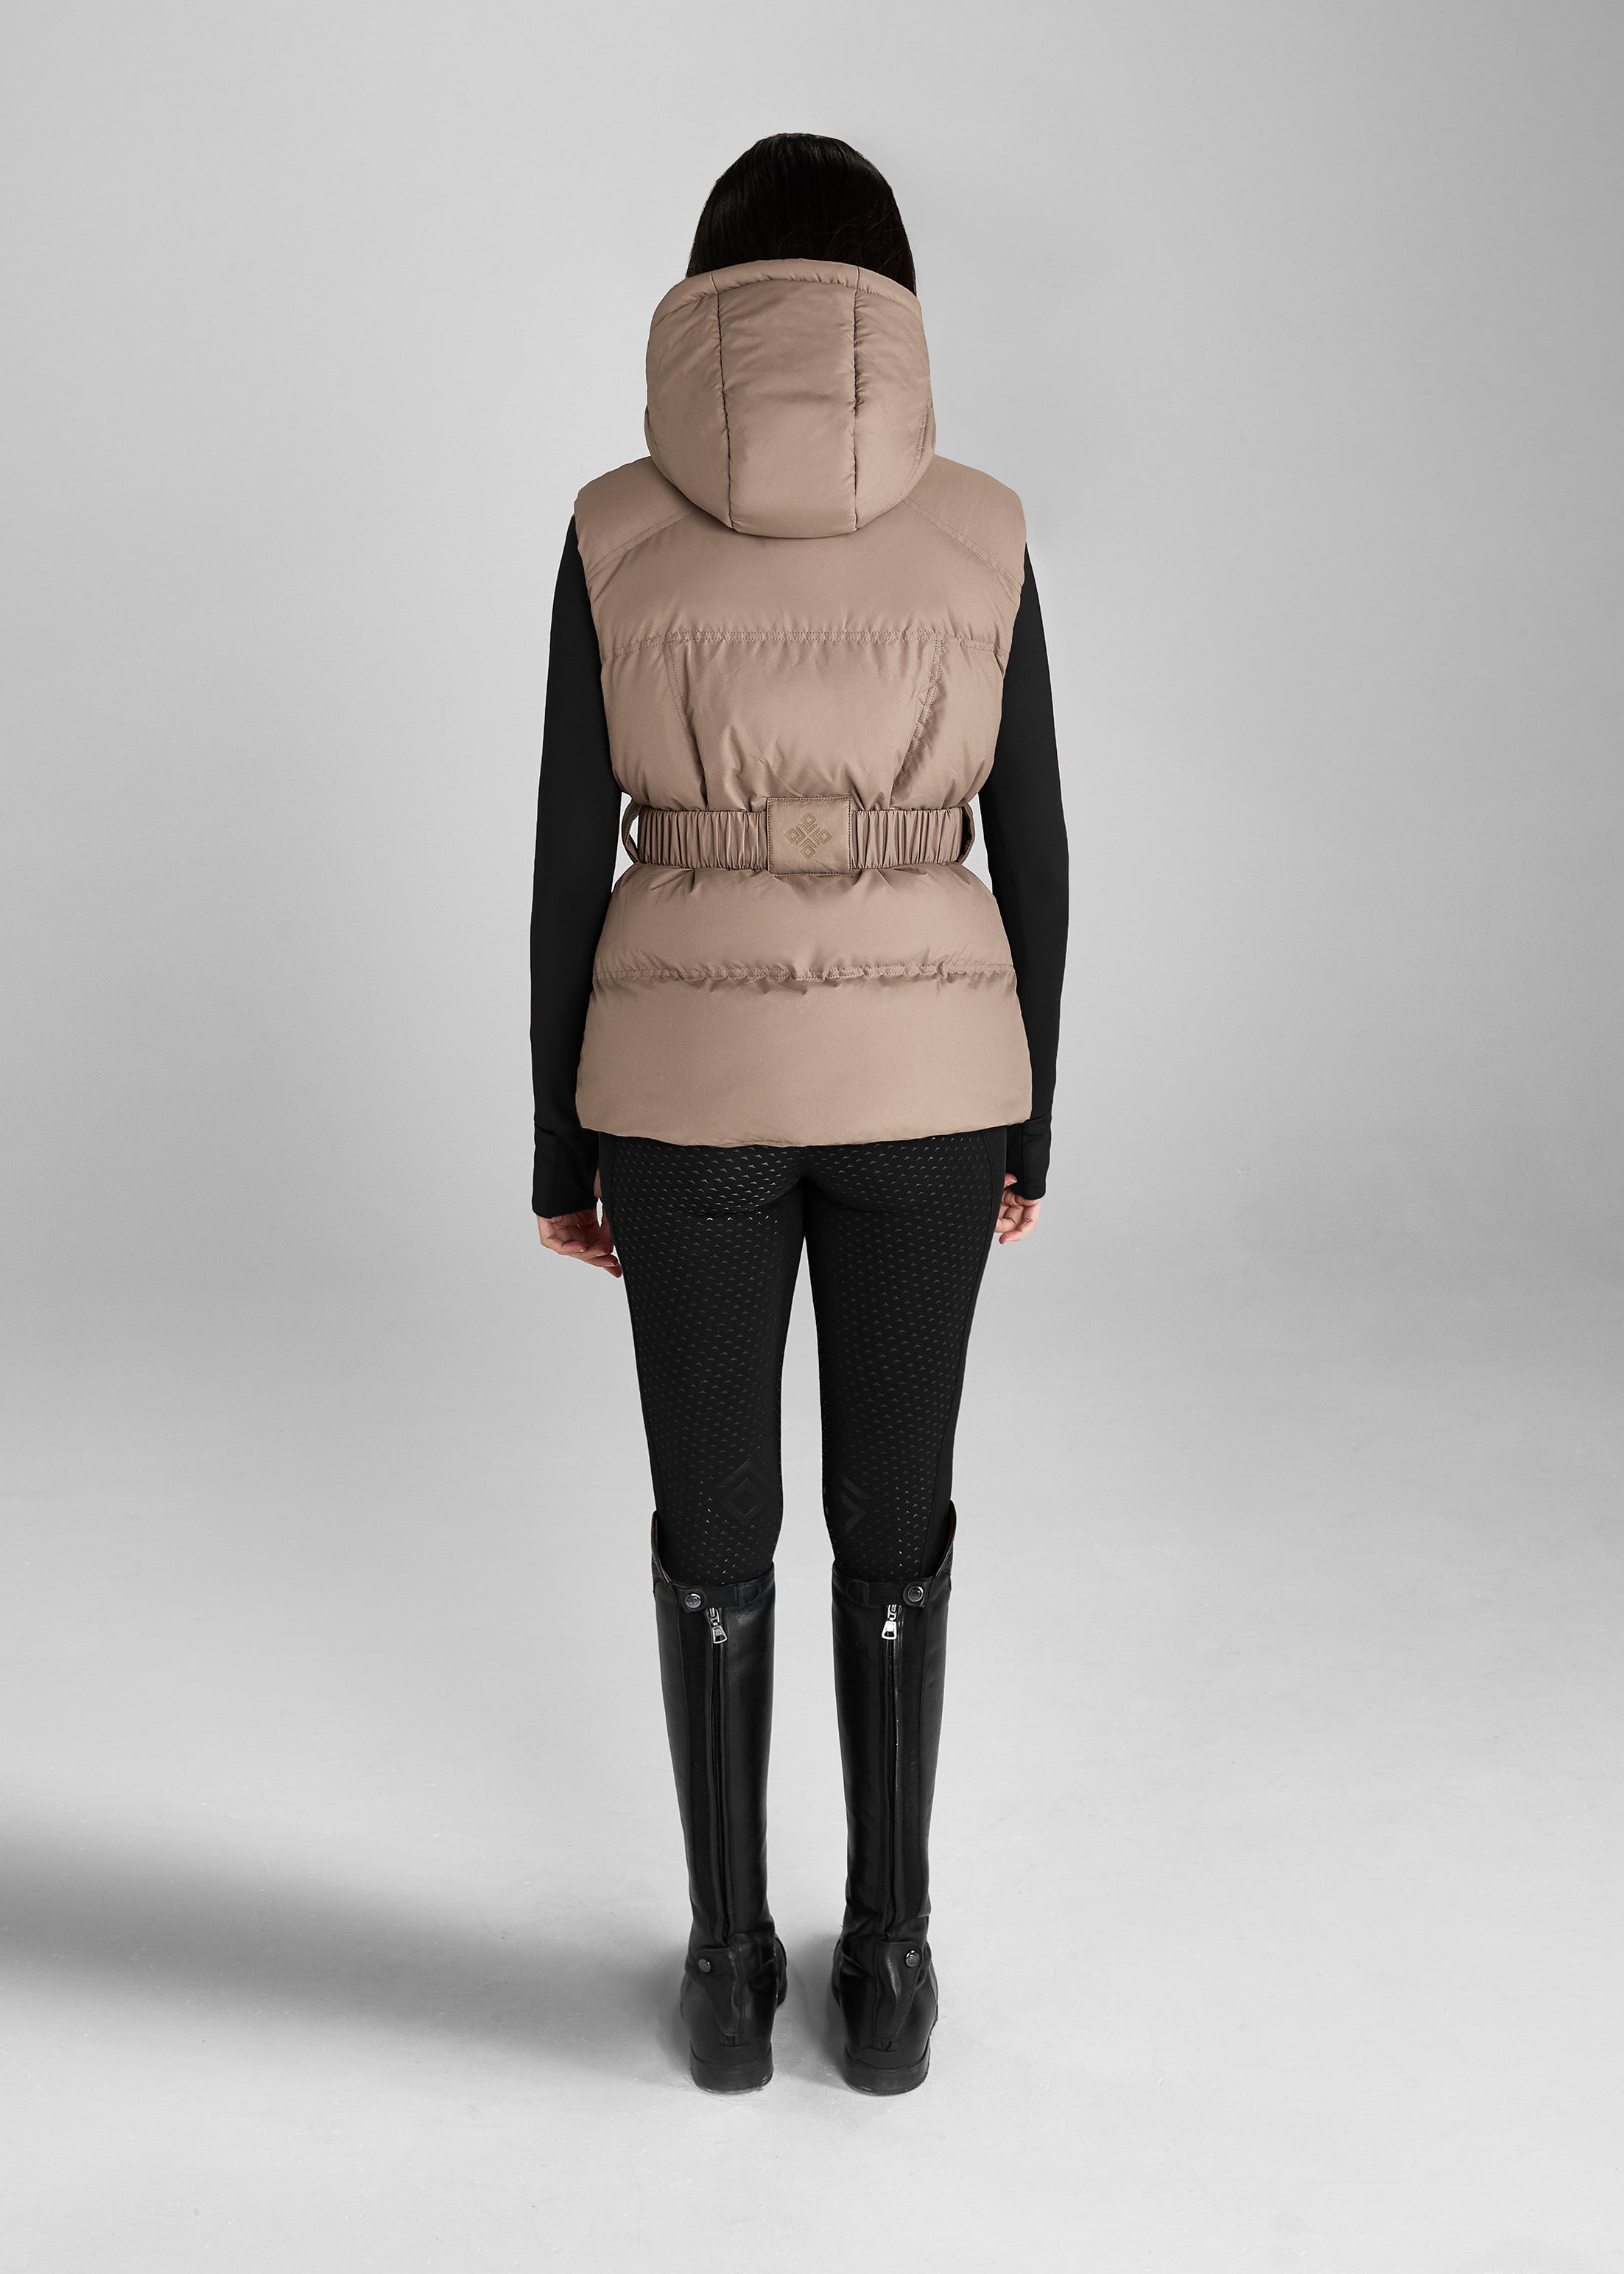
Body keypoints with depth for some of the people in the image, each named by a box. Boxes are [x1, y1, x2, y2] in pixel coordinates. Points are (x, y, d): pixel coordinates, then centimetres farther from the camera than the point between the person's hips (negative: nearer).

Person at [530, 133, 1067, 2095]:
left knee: (713, 1530, 14)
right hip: (916, 1073, 1)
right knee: (893, 1526, 14)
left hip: (693, 1078, 0)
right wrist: (1027, 1126, 11)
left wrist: (562, 1147, 6)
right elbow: (1029, 856, 0)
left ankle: (730, 1966, 25)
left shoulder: (618, 531, -4)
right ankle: (888, 1965, 25)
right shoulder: (978, 534, -1)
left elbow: (569, 863, -4)